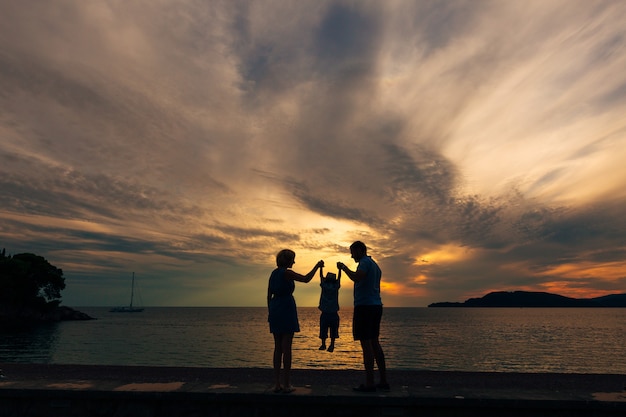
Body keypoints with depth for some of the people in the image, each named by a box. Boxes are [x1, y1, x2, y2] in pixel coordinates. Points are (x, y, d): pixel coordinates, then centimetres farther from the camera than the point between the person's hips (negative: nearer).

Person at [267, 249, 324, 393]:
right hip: (287, 310, -7)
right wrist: (317, 266, 3)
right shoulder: (287, 273, -10)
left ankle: (277, 383, 13)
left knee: (278, 347, 10)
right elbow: (306, 279, -9)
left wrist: (270, 313, 19)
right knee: (286, 347, -2)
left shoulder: (273, 273, 13)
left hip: (275, 310, 7)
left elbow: (269, 295, 14)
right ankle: (286, 384, 2)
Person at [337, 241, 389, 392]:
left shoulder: (364, 262, -8)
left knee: (366, 344, -6)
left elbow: (357, 277, -27)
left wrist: (344, 267, -14)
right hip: (376, 305, 10)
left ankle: (369, 383, -3)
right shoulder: (374, 265, 22)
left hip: (365, 306, -10)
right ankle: (383, 381, 16)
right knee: (374, 343, 13)